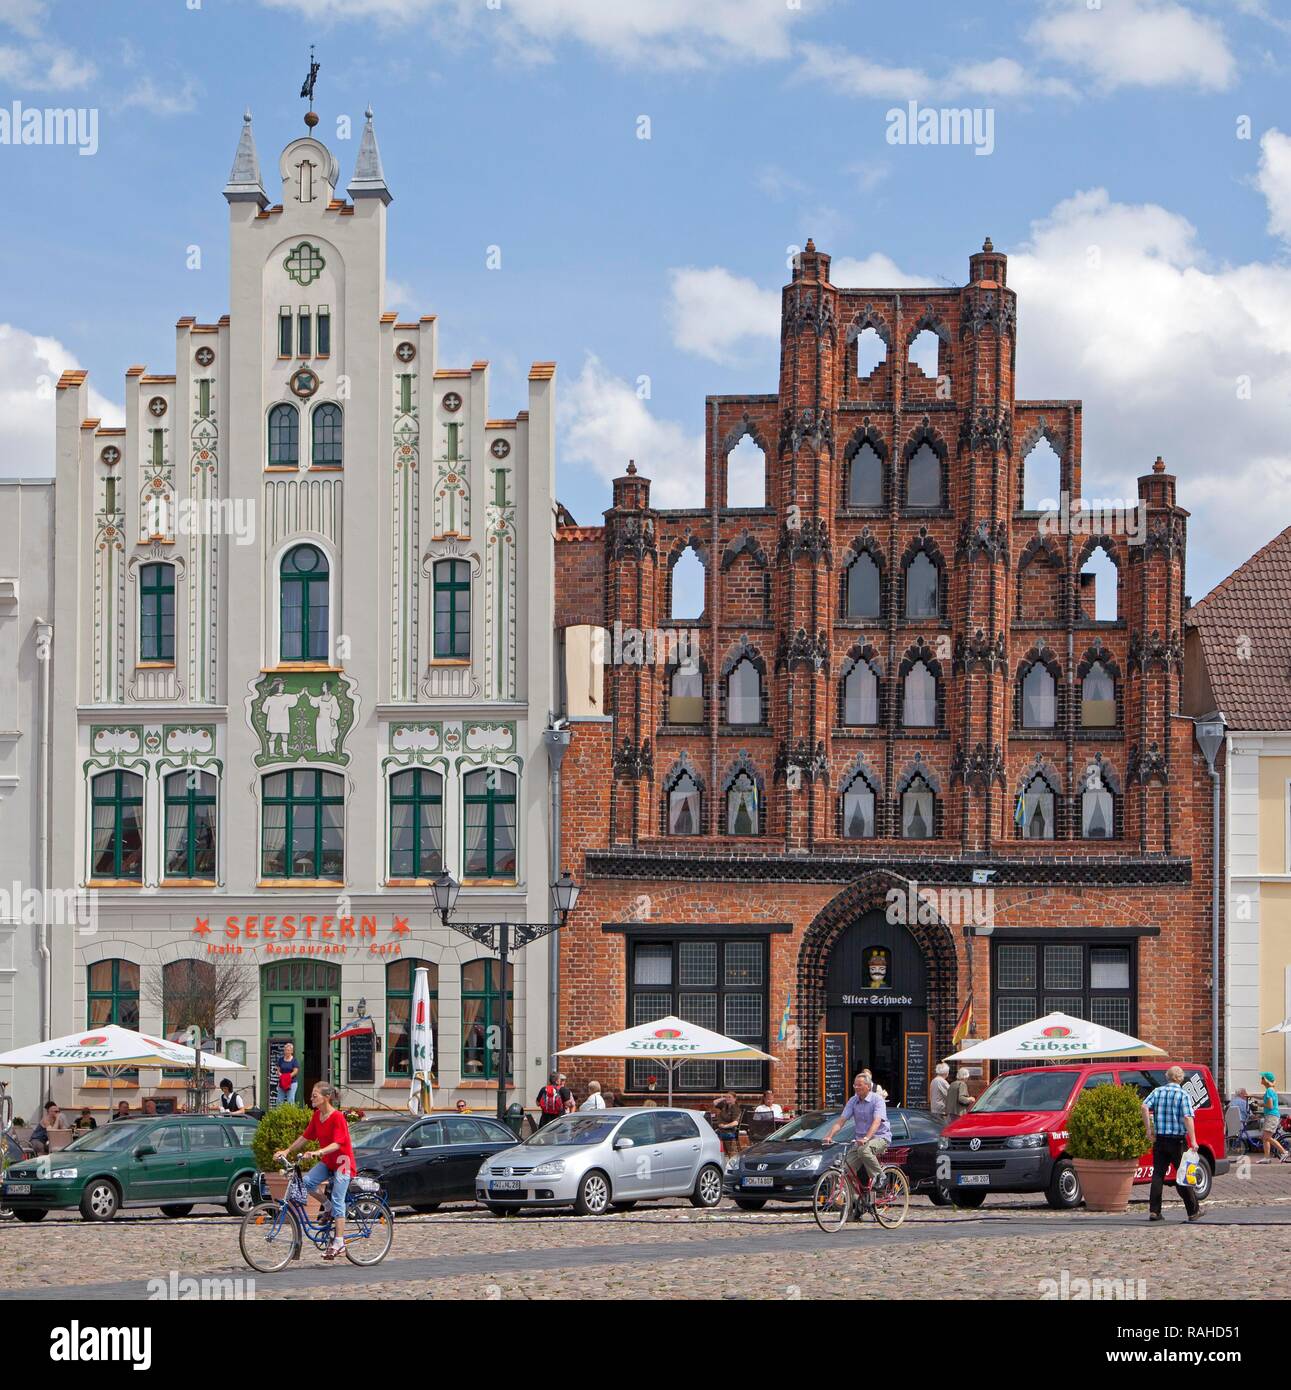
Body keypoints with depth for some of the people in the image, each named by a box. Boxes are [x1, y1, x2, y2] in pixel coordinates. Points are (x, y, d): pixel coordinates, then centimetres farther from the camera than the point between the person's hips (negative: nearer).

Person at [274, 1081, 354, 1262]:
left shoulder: (337, 1117, -20)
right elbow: (305, 1137, 9)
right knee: (306, 1181, -17)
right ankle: (328, 1207, 7)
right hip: (327, 1161, 7)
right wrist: (287, 1151, 1)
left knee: (337, 1201, -10)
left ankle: (339, 1243, -9)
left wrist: (318, 1152, -40)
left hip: (342, 1161, -7)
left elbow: (336, 1144, -27)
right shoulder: (316, 1116, 2)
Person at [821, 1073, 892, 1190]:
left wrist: (866, 1138, -41)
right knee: (847, 1167, -12)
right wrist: (829, 1135, -17)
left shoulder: (877, 1100, -11)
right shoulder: (853, 1101, 6)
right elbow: (841, 1120, -1)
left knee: (863, 1150, -37)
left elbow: (877, 1122, -25)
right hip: (860, 1139, 6)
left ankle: (878, 1176, -17)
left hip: (880, 1137, -6)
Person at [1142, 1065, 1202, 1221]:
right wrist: (1193, 1141, -17)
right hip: (1177, 1140, -3)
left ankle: (1154, 1211, 0)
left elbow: (1145, 1106, -8)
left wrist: (1149, 1130, -4)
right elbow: (1187, 1118, -16)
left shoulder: (1157, 1092, 6)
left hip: (1160, 1140, 3)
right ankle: (1193, 1211, 11)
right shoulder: (1183, 1095, -6)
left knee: (1158, 1174, 6)